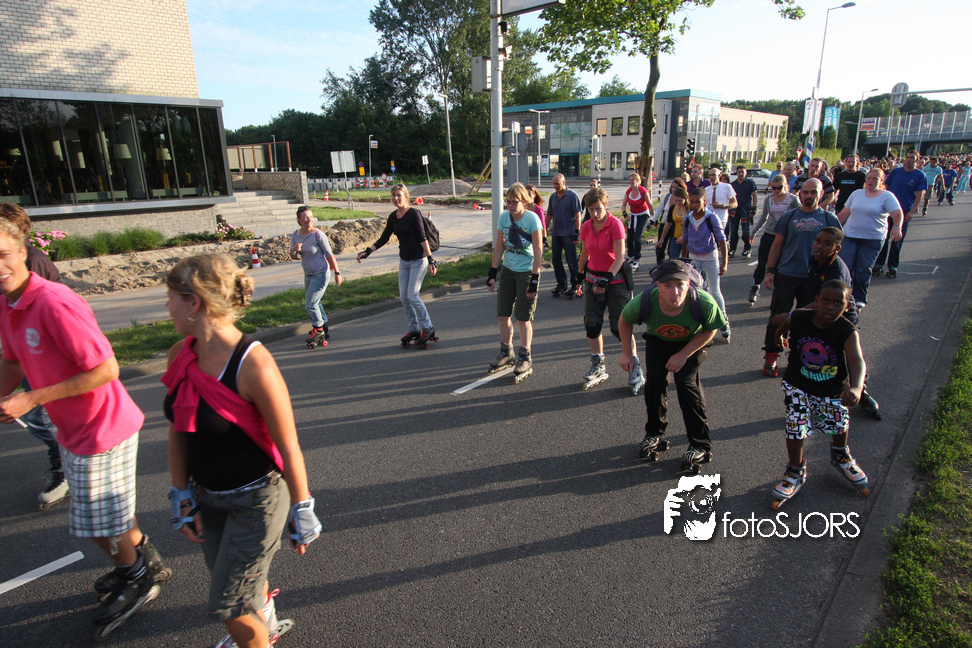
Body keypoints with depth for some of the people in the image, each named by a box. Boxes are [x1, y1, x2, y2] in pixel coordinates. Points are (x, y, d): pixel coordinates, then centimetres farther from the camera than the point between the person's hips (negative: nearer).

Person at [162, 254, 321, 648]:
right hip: (208, 497, 7)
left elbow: (288, 448, -21)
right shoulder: (180, 356, -6)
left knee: (229, 606, 6)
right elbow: (178, 430, 6)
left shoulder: (253, 365, -29)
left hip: (256, 498, -7)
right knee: (244, 579, 27)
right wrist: (182, 496, 8)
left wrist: (302, 512, -13)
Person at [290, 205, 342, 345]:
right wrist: (294, 250, -20)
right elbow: (293, 257, 3)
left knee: (310, 304, -5)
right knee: (314, 302, 20)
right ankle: (323, 324, 40)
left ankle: (318, 329, 16)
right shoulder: (296, 235, -2)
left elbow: (329, 254, -13)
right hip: (308, 274, 7)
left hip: (321, 274, -7)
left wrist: (337, 272, -10)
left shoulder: (318, 234, -19)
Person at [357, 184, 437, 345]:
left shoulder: (414, 214, -12)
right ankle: (414, 329, 20)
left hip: (418, 260, -7)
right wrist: (367, 251, 3)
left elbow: (422, 238, -15)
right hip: (404, 261, 7)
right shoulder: (393, 217, 7)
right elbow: (384, 238, 12)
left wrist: (430, 260, -18)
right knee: (403, 297, 5)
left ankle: (428, 328, 6)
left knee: (412, 296, -10)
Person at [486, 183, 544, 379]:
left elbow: (538, 251, -15)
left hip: (527, 272, -5)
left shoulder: (532, 218, -13)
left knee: (523, 317, 0)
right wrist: (493, 273, 4)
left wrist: (534, 280, -18)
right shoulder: (504, 217, 2)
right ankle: (506, 353, 28)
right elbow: (499, 247, 8)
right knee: (503, 314, 9)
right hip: (508, 270, 5)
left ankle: (525, 358, 16)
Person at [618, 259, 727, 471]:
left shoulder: (704, 303, -38)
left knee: (686, 381, -18)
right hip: (658, 340, 2)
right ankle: (655, 434, 12)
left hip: (693, 341, -1)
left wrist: (683, 355, -19)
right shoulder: (643, 302, -36)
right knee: (654, 380, -14)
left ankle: (701, 445, -2)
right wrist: (627, 353, -7)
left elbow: (710, 330, -14)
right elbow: (624, 321, -11)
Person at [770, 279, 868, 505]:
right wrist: (779, 336, 28)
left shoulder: (847, 332, -26)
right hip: (797, 385, 0)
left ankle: (840, 455, 53)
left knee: (838, 427, 17)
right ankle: (795, 472, 20)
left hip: (832, 391, 0)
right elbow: (783, 322, 7)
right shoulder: (798, 319, -19)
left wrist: (855, 388, -62)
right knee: (795, 428, -5)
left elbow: (857, 361, -43)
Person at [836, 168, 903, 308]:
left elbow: (897, 213, -13)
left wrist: (897, 227, -32)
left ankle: (860, 299, 11)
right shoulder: (857, 193, 12)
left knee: (863, 270, -1)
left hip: (873, 239, -3)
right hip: (850, 236, 3)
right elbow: (844, 213, 14)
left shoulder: (887, 196, -1)